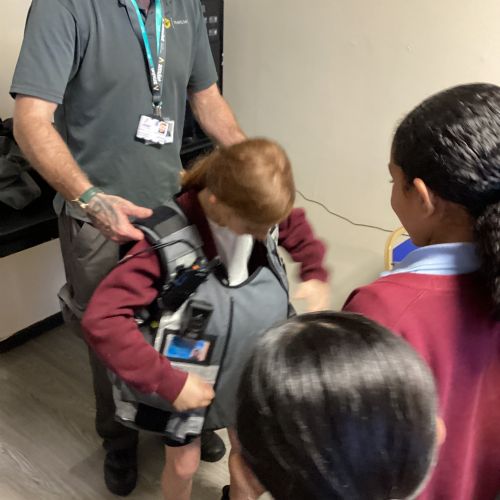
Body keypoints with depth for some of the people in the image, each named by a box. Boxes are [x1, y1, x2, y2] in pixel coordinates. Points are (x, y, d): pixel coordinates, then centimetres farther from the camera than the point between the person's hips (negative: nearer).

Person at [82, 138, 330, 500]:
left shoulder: (258, 211, -16)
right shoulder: (170, 239, -32)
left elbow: (297, 226, 10)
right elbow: (101, 319, -36)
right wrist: (167, 382, -34)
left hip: (253, 370, 4)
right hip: (190, 378, -4)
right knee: (184, 466, 16)